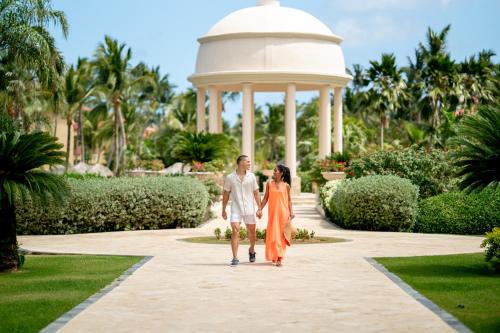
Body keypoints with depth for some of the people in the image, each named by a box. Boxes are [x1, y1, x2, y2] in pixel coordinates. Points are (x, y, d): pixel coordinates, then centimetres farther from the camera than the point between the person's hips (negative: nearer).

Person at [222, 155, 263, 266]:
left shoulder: (251, 176, 4)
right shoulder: (230, 178, -1)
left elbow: (256, 193, 8)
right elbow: (226, 194, 6)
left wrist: (259, 208, 3)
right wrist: (223, 210, 7)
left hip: (249, 209, 2)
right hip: (236, 209, -2)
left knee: (252, 232, 10)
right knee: (235, 231, -14)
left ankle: (252, 250, 38)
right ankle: (235, 258, -13)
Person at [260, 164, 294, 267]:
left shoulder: (286, 185, 2)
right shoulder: (269, 184, 4)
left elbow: (289, 199, 7)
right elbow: (266, 198, 7)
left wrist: (291, 212, -2)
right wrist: (260, 209, 2)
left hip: (283, 213, -1)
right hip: (273, 212, 1)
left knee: (281, 235, 0)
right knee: (272, 234, 1)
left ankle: (279, 258, 2)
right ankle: (273, 256, 16)